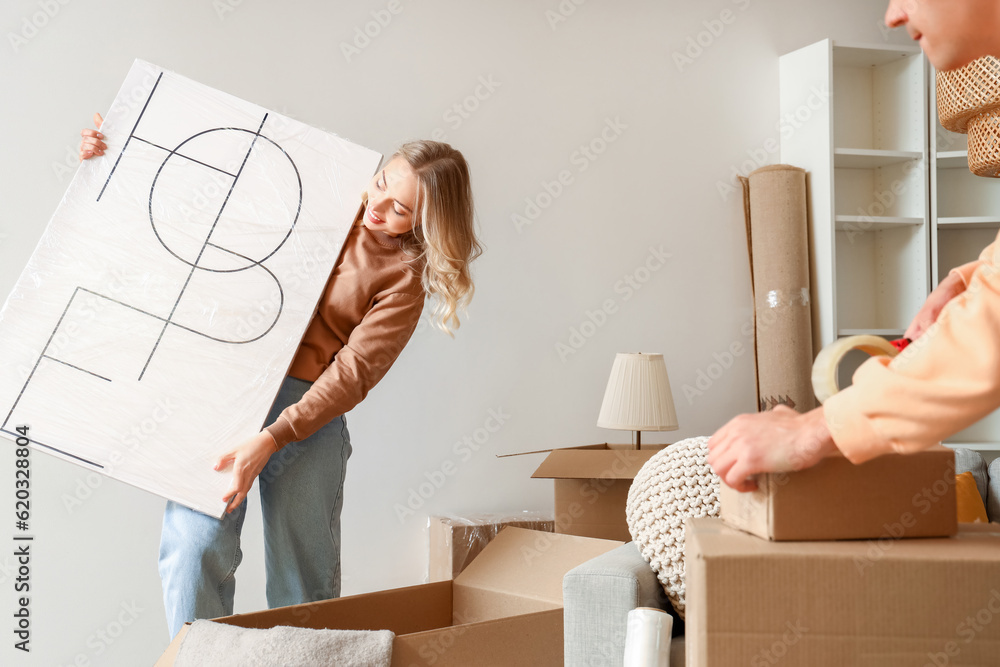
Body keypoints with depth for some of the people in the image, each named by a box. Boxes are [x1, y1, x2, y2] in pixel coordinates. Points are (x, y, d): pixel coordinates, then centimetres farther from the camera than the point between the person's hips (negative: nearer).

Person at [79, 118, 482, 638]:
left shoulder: (404, 279, -2)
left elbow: (353, 372, -12)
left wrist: (270, 441, -23)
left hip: (307, 409, -2)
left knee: (305, 576, 3)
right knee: (196, 545, -10)